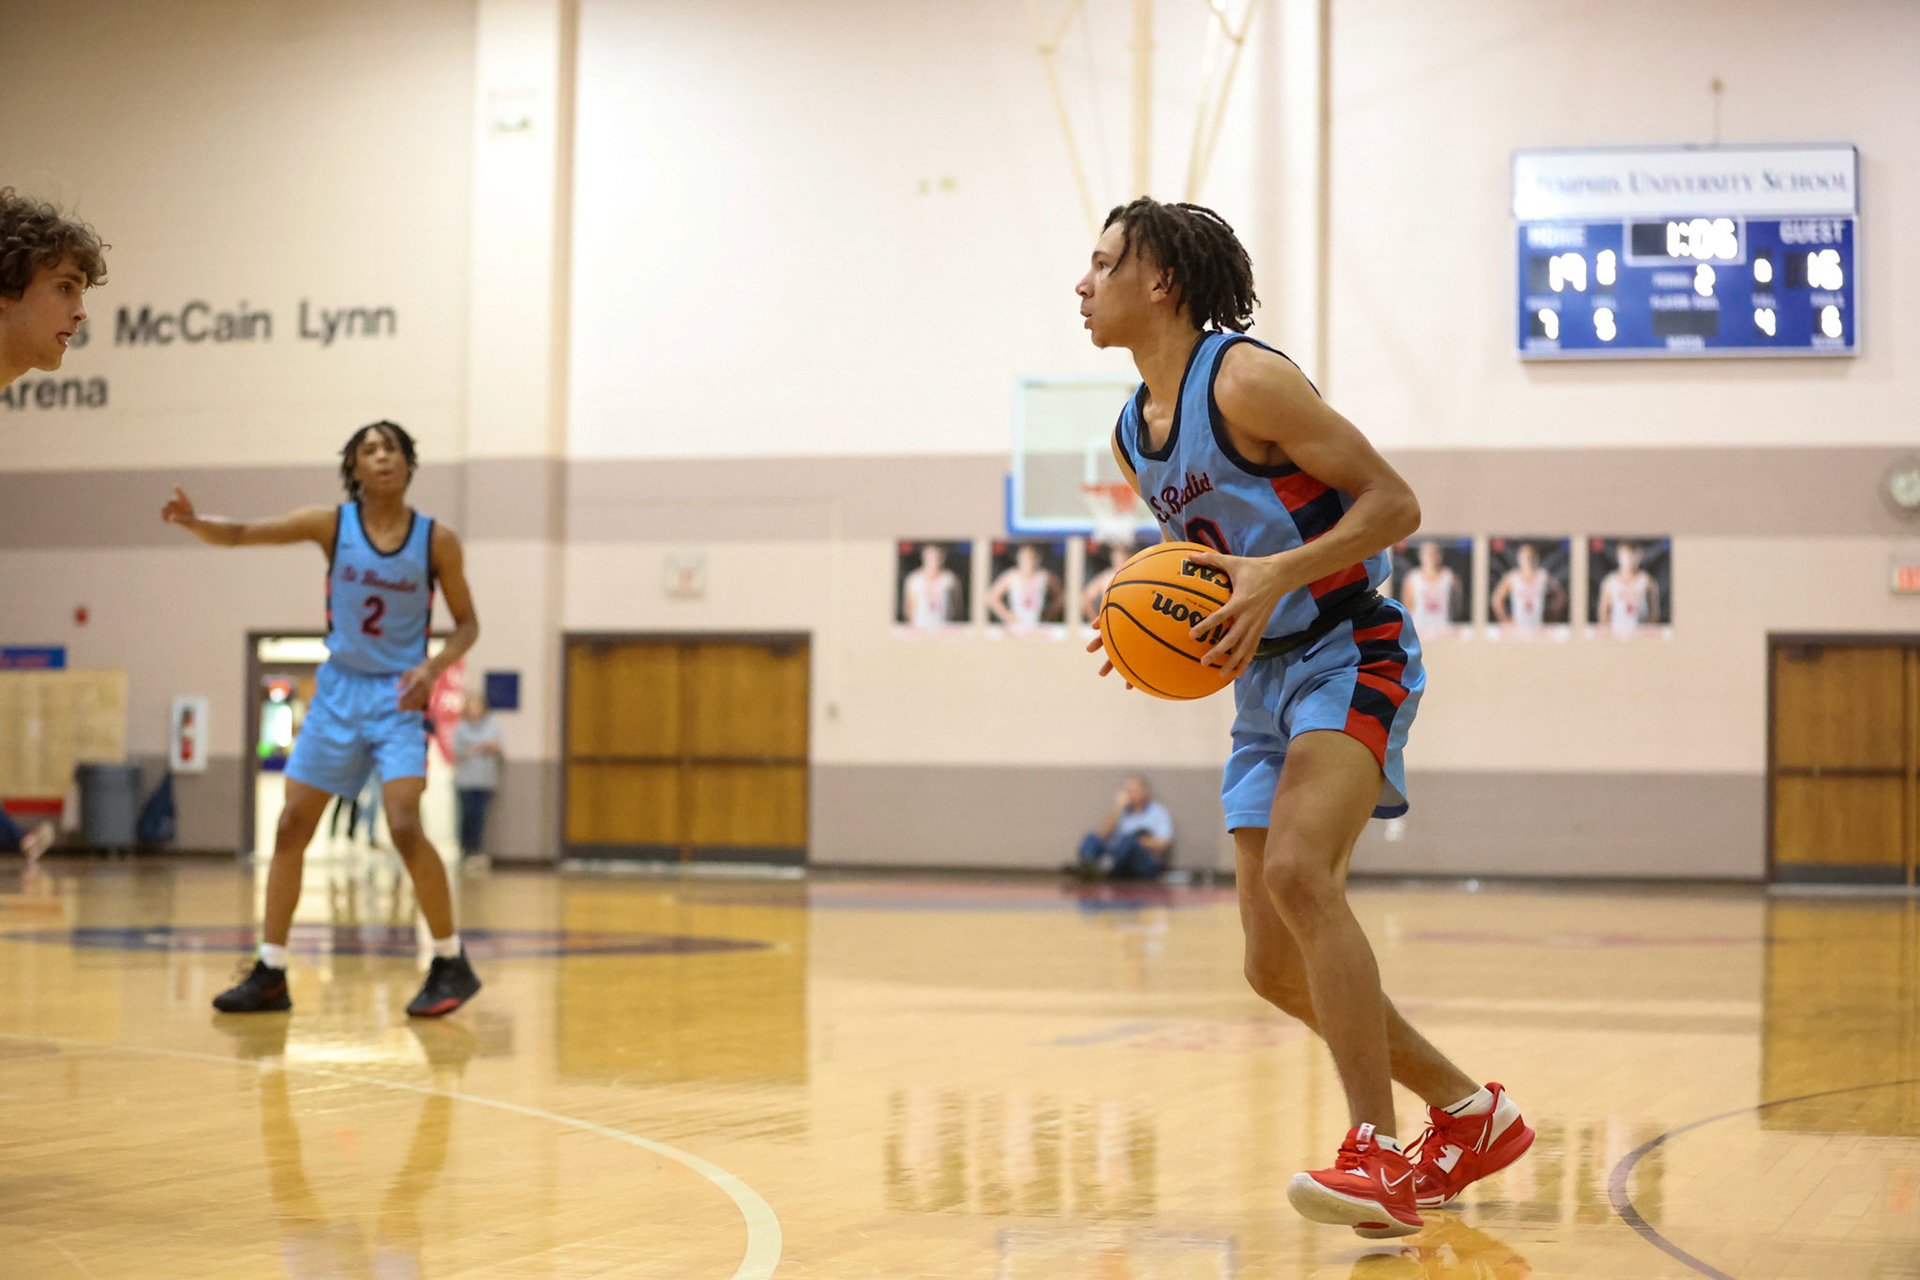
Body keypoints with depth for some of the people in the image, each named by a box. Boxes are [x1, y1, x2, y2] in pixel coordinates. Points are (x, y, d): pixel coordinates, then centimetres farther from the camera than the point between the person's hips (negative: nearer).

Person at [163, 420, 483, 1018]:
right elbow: (240, 533, -9)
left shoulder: (437, 540, -7)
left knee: (404, 826, -19)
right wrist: (194, 522, -30)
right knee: (291, 827, 2)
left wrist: (434, 667, -17)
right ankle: (270, 974, 12)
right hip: (337, 692, 3)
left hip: (398, 698, -3)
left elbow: (466, 622, 2)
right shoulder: (331, 524, -5)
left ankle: (451, 964, -5)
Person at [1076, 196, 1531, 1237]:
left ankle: (1376, 1154, -27)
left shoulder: (1247, 381, -14)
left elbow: (1394, 504, -15)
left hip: (1351, 657, -9)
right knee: (1275, 965, 6)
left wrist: (1277, 574, -27)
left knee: (1297, 872, -31)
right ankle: (1469, 1115, 24)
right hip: (1263, 683, 9)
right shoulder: (1133, 436, 11)